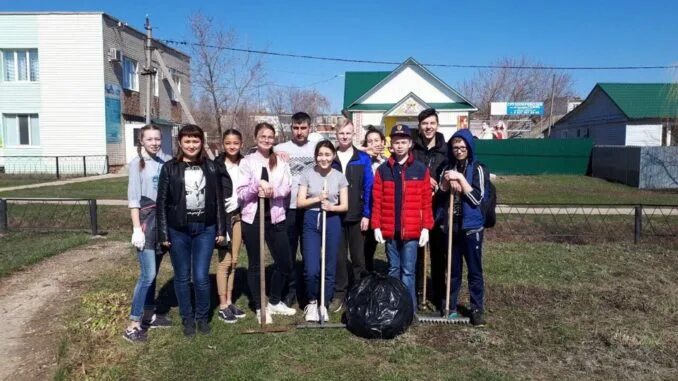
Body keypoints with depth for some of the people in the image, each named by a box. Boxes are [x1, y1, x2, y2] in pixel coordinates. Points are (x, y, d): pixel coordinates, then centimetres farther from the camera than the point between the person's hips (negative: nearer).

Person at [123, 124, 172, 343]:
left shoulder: (166, 161, 6)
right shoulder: (137, 163, -5)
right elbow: (133, 198, -8)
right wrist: (137, 228, -14)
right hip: (146, 219, -5)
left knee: (153, 273, 13)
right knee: (147, 274, -9)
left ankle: (149, 315, 26)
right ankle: (133, 325, -1)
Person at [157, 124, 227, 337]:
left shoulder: (210, 167, 4)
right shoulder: (170, 168, -1)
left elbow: (219, 199, 6)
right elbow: (162, 202, -1)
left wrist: (221, 229, 4)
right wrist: (163, 233, -5)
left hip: (205, 228, 1)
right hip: (178, 229, 0)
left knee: (201, 277, 1)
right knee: (182, 277, 9)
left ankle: (203, 317, 22)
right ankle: (187, 319, 25)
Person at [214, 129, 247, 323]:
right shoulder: (216, 165, -7)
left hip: (239, 215, 5)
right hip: (223, 216, -5)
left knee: (233, 261, 11)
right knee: (224, 261, -1)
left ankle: (229, 302, 22)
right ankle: (222, 306, 9)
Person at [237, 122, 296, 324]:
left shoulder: (281, 161, 8)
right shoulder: (247, 161, 1)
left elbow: (286, 188, 0)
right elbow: (240, 193, -4)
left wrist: (272, 191, -19)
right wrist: (257, 186, -22)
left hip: (276, 217, 3)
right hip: (252, 218, -2)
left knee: (285, 263, 6)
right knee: (255, 264, 6)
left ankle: (275, 302, 27)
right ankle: (260, 307, 20)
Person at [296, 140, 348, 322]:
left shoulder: (339, 177, 3)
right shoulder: (308, 174, 1)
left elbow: (345, 205, 2)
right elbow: (300, 202, -1)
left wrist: (332, 207, -18)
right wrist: (317, 199, -15)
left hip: (332, 221, 1)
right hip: (311, 221, -1)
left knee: (329, 268, 6)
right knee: (311, 270, -7)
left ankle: (324, 305, 24)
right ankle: (312, 302, 18)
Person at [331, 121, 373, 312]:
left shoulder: (363, 158, 0)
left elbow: (368, 188, -2)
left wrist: (366, 215, -8)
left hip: (357, 216, -1)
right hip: (335, 216, 1)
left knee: (358, 256, 8)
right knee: (338, 256, 6)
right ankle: (339, 294, 18)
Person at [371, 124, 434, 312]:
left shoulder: (421, 169, 1)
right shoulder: (383, 169, 5)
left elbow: (426, 201, 1)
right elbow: (377, 201, 4)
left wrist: (426, 227, -4)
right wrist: (376, 226, -1)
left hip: (412, 230, -2)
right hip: (389, 230, 2)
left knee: (408, 270, 1)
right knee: (393, 269, 12)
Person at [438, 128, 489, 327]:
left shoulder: (477, 169, -5)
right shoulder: (448, 168, 7)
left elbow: (477, 198, -14)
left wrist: (460, 178, -18)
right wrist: (447, 183, -11)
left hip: (471, 226, -3)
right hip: (450, 225, 4)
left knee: (475, 270, 4)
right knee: (453, 269, 14)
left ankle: (477, 309, 15)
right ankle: (450, 306, 25)